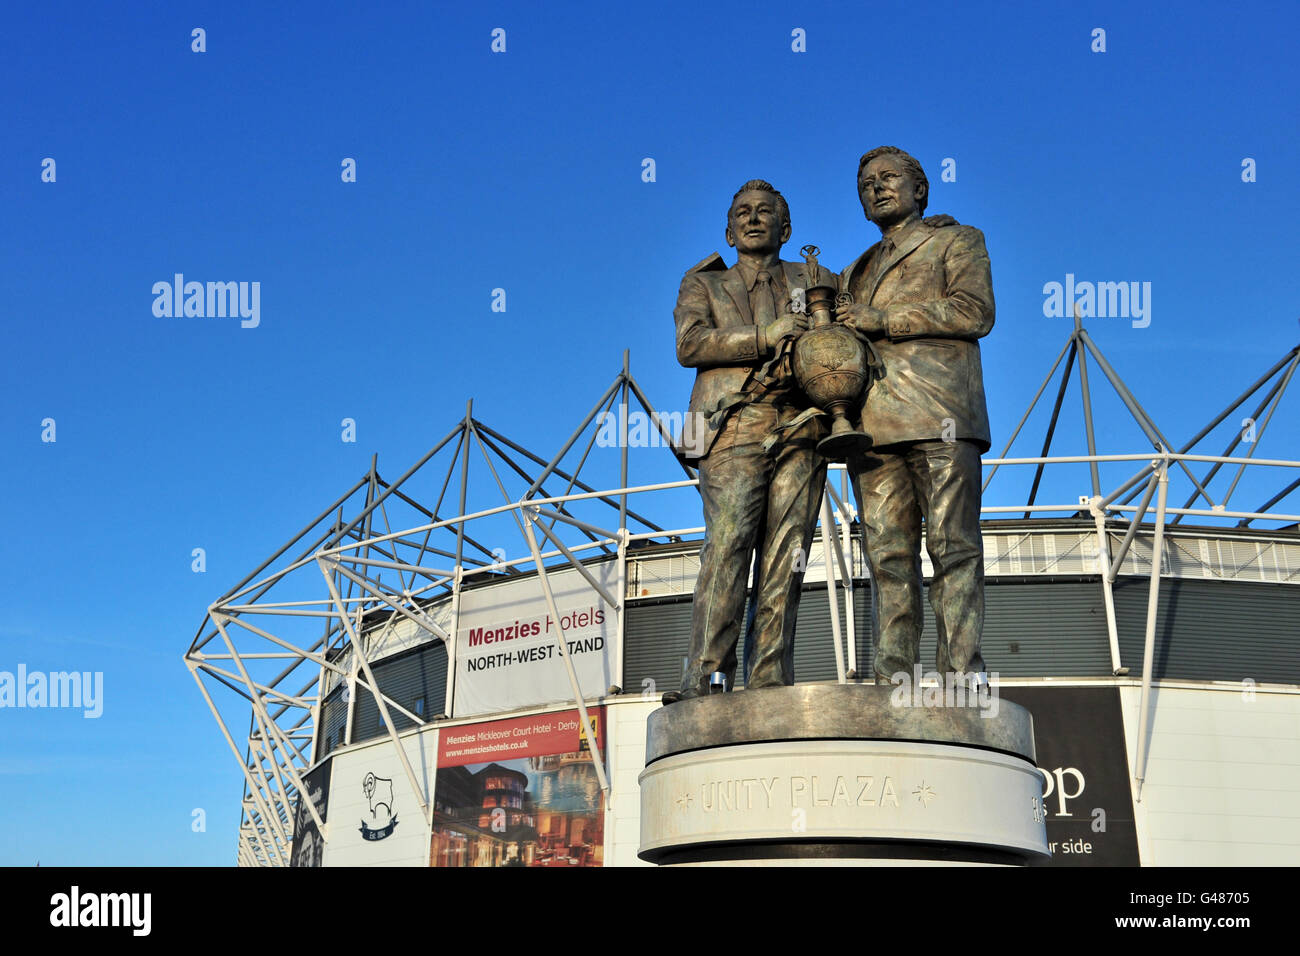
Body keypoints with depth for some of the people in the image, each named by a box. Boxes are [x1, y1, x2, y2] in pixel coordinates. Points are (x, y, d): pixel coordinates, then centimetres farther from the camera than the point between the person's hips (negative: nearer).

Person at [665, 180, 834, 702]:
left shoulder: (818, 282, 26)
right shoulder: (703, 285, 21)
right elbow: (689, 344, 3)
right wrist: (766, 337, -8)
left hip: (800, 433, 2)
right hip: (734, 431, -2)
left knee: (784, 561, -6)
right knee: (727, 547, -17)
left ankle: (770, 686, -8)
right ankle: (704, 680, -20)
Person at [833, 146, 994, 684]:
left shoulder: (957, 241, 17)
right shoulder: (855, 274, 32)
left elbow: (975, 311, -1)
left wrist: (881, 318, -5)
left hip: (938, 416, -4)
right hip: (873, 424, 5)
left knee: (953, 547, -9)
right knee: (887, 555, -4)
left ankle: (963, 673, -11)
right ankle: (894, 681, -6)